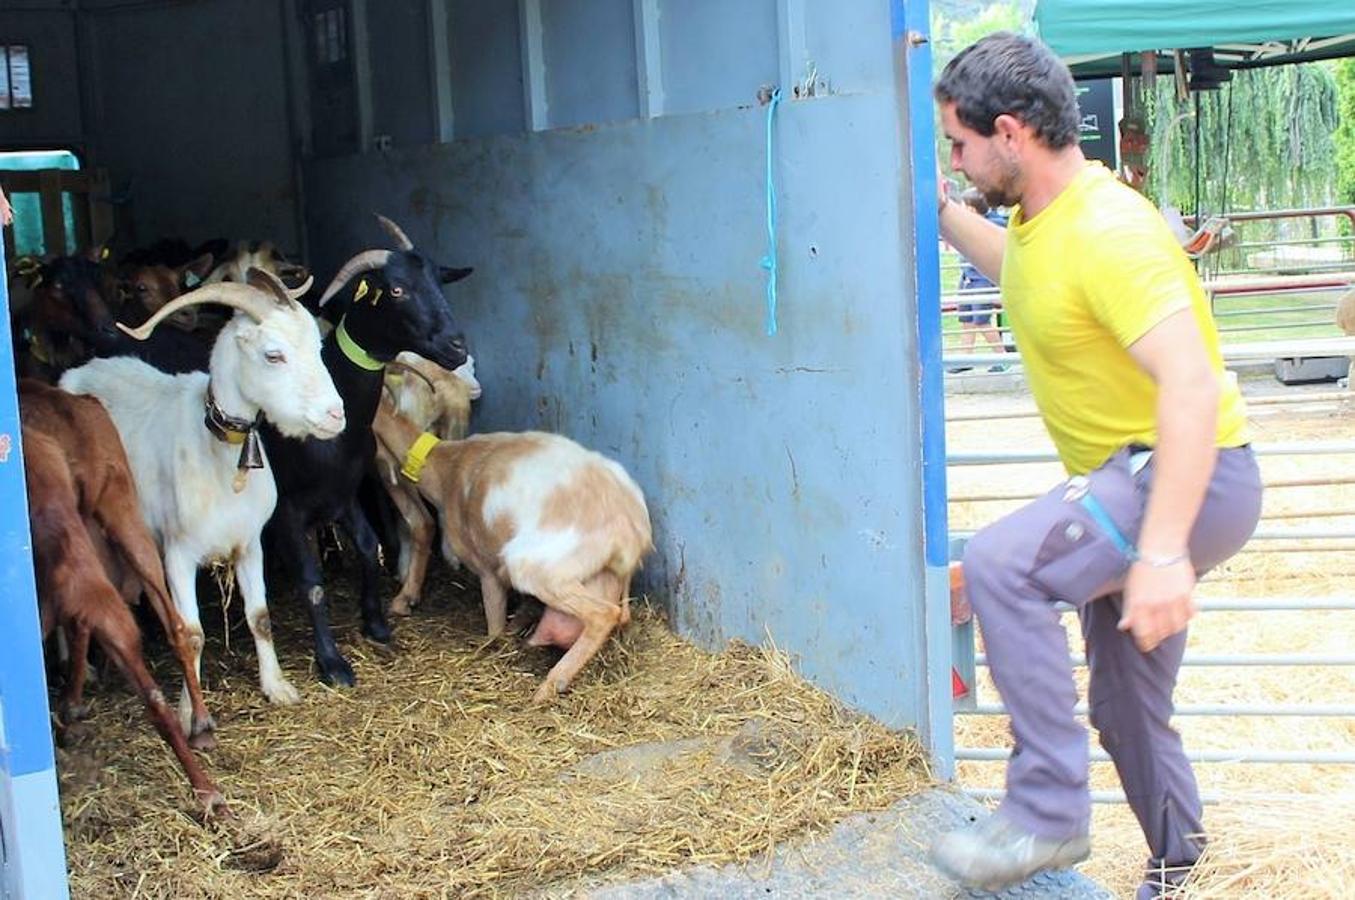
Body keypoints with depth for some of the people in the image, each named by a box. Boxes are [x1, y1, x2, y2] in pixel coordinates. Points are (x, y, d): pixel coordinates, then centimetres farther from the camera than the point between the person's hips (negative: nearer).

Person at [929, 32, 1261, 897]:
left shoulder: (1108, 230, -24)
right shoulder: (1042, 219, 6)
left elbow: (1191, 385, -34)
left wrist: (1163, 551, -40)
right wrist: (943, 214, 26)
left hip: (1192, 479, -10)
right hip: (1128, 481, 10)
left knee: (1001, 565, -30)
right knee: (1127, 703, 19)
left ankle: (1049, 812, -22)